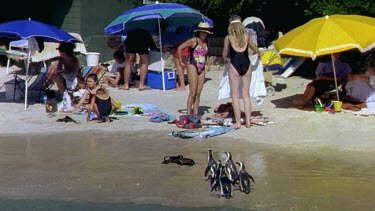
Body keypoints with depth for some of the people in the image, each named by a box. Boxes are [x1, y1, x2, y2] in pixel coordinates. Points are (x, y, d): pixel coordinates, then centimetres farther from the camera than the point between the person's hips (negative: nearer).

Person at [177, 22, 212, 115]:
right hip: (192, 67, -7)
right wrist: (181, 62, -8)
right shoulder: (193, 40, -8)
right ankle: (188, 114, -5)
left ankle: (195, 114, 11)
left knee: (198, 93, 6)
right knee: (193, 93, -10)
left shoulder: (205, 42, 13)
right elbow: (179, 48, -10)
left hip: (201, 69, 7)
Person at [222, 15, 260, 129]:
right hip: (246, 64, 3)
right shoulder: (246, 37, 4)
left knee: (235, 95, 4)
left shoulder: (228, 38, -2)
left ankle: (238, 122, 1)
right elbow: (255, 49, 21)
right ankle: (248, 121, 10)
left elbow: (225, 55, 7)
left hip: (234, 65, -3)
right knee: (246, 95, 11)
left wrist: (225, 60, 31)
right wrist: (257, 52, 45)